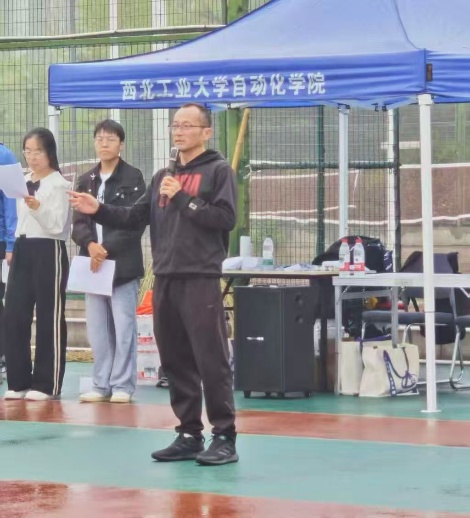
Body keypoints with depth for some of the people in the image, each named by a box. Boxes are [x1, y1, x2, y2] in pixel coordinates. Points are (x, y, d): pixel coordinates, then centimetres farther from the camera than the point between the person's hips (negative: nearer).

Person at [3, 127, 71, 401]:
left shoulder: (59, 184, -5)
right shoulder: (24, 182, 14)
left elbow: (57, 225, -13)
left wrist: (38, 208, -27)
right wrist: (14, 249, 11)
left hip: (49, 251, -7)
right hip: (23, 250, 7)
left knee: (49, 318, -2)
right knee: (14, 315, 2)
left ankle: (47, 384, 1)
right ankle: (19, 382, 8)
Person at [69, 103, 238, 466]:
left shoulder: (218, 170, 0)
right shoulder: (162, 177, 20)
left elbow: (226, 218, -12)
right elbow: (135, 218, 16)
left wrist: (183, 199, -13)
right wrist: (98, 210, 2)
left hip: (201, 280, -7)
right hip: (165, 279, 7)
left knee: (211, 361, -8)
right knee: (176, 361, 9)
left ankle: (224, 438, -5)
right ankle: (189, 435, 16)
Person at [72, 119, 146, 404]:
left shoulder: (133, 177, -1)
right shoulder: (86, 181, 13)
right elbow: (79, 222, 9)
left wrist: (107, 249, -16)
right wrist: (90, 245, -12)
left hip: (122, 263, -5)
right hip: (92, 263, 5)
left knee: (123, 327, -4)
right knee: (97, 328, 6)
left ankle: (122, 385, 1)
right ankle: (102, 385, 12)